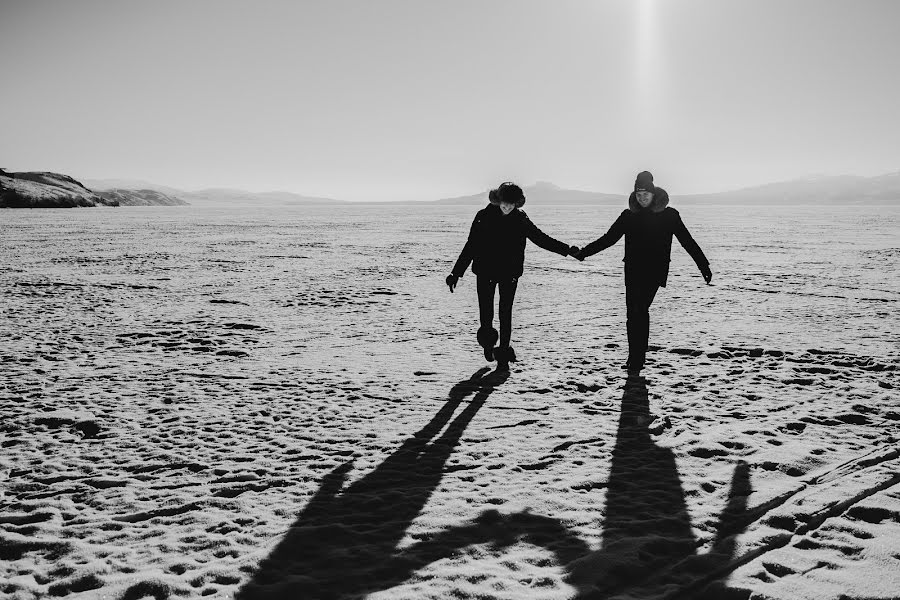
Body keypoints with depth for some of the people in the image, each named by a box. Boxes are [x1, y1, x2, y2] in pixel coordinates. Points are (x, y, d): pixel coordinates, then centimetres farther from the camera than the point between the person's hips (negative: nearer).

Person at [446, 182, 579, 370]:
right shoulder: (484, 217, -7)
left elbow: (540, 238, 7)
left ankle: (503, 355, 6)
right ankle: (488, 344, 31)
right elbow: (471, 247, -4)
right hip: (485, 271, -1)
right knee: (486, 314, 0)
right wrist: (456, 273, -6)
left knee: (505, 314, -3)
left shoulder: (520, 218, -3)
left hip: (510, 273, 1)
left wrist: (567, 250, 4)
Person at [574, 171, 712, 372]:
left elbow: (687, 241, 5)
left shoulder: (669, 215, 0)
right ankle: (635, 358, 7)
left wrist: (704, 266, 6)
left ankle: (636, 359, -6)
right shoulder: (629, 215, 6)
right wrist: (583, 252, 8)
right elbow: (608, 238, 12)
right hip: (633, 271, 3)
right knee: (634, 312, -1)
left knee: (639, 311, -11)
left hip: (654, 272, -3)